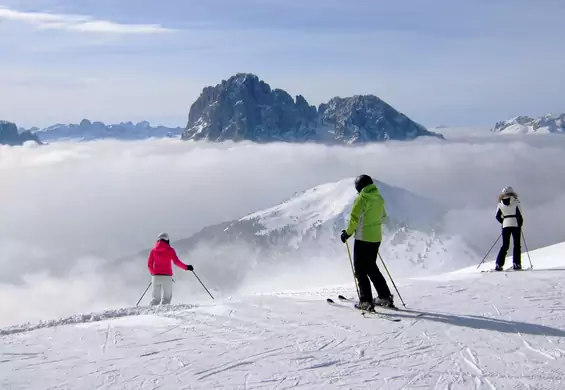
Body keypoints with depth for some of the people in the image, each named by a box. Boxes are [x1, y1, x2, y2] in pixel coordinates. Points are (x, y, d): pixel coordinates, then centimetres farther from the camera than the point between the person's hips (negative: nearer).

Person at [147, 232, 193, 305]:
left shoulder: (153, 250, 9)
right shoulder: (170, 250, 0)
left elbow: (149, 264, 10)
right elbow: (176, 262, -8)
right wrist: (186, 267, 1)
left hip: (156, 276, 3)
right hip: (167, 276, -3)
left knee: (156, 298, 10)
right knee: (167, 297, 6)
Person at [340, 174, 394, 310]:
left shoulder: (362, 199, -15)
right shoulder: (379, 199, 8)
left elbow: (354, 218, -17)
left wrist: (347, 233, -4)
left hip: (363, 238, -8)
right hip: (376, 238, 8)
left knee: (360, 270, 0)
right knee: (371, 268, 20)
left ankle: (366, 301, -4)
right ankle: (385, 297, 20)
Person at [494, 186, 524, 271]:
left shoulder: (500, 203, 5)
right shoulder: (515, 202, -4)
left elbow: (498, 216, 6)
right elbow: (520, 214, -7)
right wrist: (520, 223, 7)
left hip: (505, 225, 3)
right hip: (515, 224, -3)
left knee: (505, 245, 7)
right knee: (516, 245, 6)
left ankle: (499, 264, -3)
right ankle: (516, 264, 1)